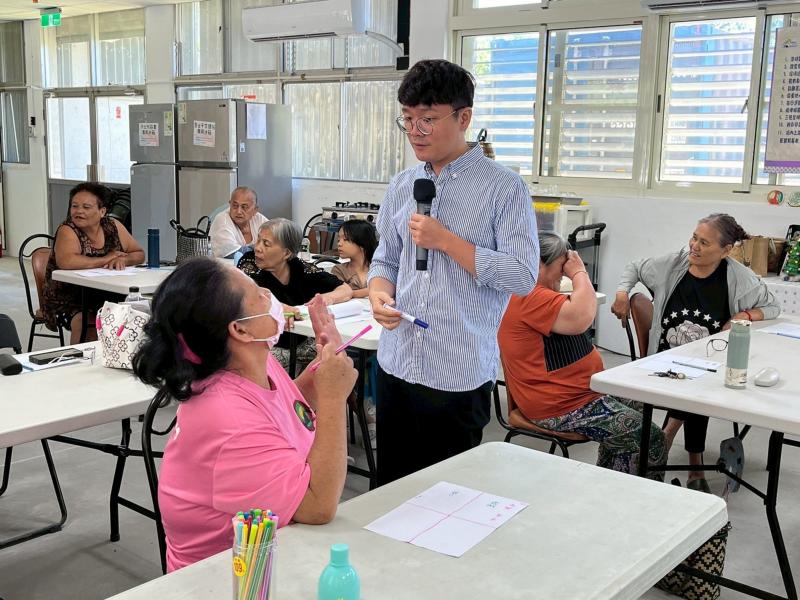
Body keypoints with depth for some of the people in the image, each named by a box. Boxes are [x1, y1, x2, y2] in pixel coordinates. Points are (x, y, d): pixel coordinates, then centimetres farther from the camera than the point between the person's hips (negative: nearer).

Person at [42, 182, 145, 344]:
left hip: (105, 299, 4)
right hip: (68, 302, -4)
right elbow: (66, 261, -30)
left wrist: (123, 260, -17)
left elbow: (139, 254, 6)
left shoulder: (113, 226, 3)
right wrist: (106, 259, -20)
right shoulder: (67, 231, -11)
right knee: (87, 323, -32)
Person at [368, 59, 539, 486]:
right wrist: (379, 295, -6)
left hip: (460, 373, -5)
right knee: (391, 488, 15)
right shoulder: (401, 187, 9)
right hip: (396, 365, 5)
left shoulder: (503, 187, -8)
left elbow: (523, 276, -14)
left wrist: (445, 240, -16)